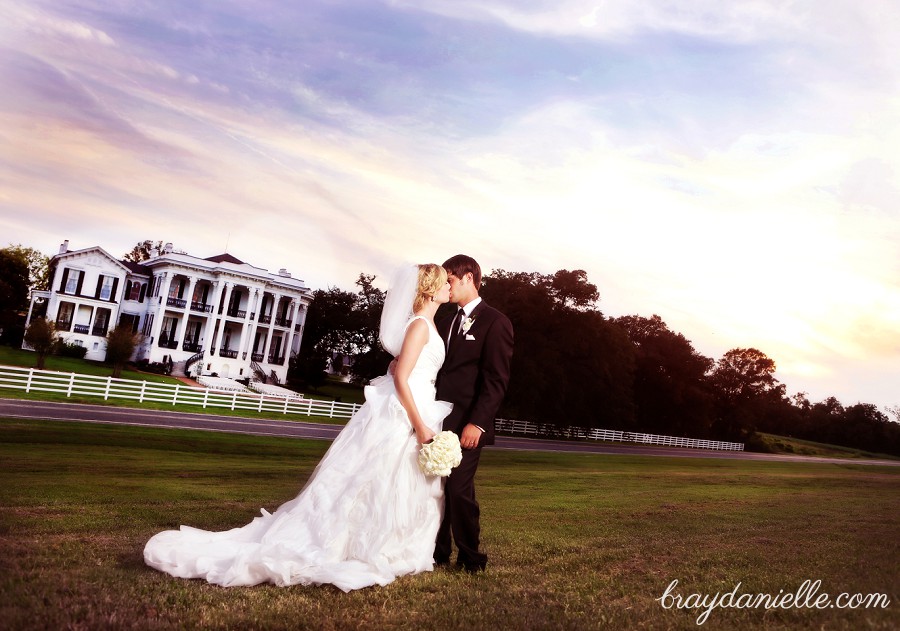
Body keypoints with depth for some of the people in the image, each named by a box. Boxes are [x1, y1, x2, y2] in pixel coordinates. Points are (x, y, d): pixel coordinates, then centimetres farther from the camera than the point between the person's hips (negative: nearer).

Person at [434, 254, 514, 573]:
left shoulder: (495, 322, -3)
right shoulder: (446, 322, 19)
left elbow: (496, 380, -10)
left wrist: (477, 423, -18)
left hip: (465, 424, -6)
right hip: (437, 420, 6)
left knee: (459, 489, -6)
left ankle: (470, 558, 13)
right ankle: (437, 552, 20)